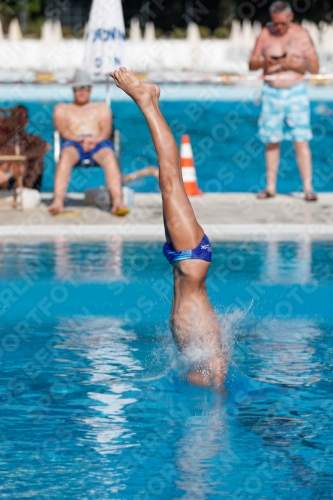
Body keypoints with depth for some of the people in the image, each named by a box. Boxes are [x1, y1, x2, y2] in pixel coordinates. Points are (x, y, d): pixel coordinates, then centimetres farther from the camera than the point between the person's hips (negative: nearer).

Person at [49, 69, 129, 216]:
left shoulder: (102, 107, 31)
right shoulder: (62, 108, 29)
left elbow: (107, 130, 12)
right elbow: (62, 130, 8)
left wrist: (95, 139, -13)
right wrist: (80, 139, -14)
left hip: (98, 143, 1)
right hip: (73, 144, -1)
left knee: (109, 157, -37)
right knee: (66, 156, -39)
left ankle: (118, 202, -56)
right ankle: (58, 201, -57)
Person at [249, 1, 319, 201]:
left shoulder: (302, 35, 0)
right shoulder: (265, 34, 5)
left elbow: (315, 67, 0)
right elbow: (252, 64, 8)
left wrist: (294, 63, -17)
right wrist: (264, 63, -14)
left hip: (296, 92, -2)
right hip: (272, 92, 2)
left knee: (301, 141, -8)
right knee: (272, 141, 4)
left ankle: (308, 188, -7)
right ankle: (271, 187, 12)